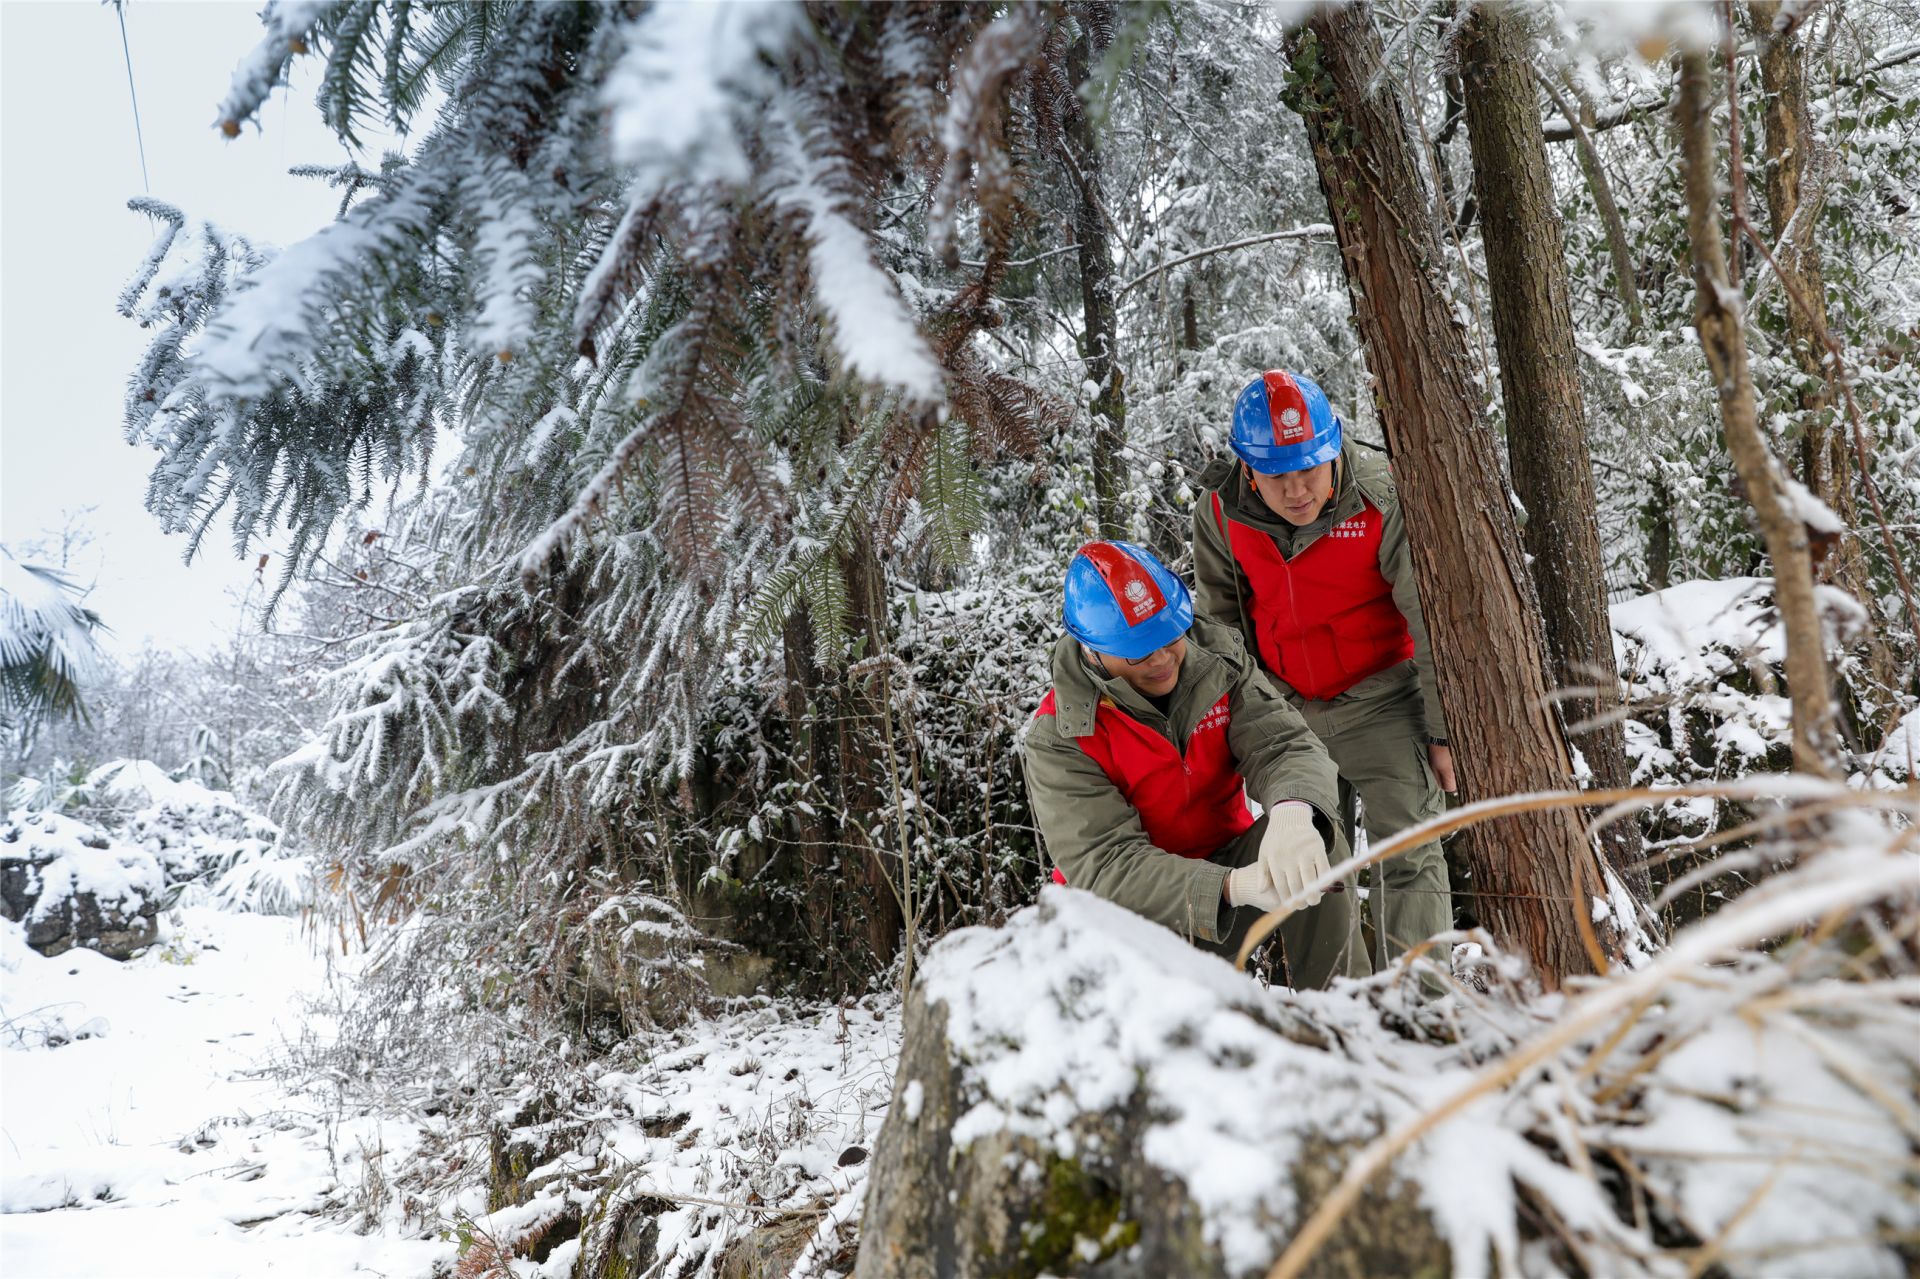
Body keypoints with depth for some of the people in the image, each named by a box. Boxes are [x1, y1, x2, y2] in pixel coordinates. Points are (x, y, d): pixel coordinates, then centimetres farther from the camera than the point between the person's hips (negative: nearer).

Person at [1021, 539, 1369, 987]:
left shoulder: (1217, 659, -7)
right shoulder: (1058, 738, -20)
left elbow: (1284, 745, -17)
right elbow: (1104, 865, -28)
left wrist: (1293, 813, -44)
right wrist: (1233, 887, -45)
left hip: (1226, 860, 3)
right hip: (1134, 909, -3)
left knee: (1316, 839, -25)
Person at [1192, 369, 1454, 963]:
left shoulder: (1382, 497, -19)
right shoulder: (1218, 513, -9)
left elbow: (1431, 620, -13)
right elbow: (1220, 629, 5)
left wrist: (1443, 730, -10)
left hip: (1381, 699, -3)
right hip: (1288, 710, 3)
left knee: (1408, 856, -7)